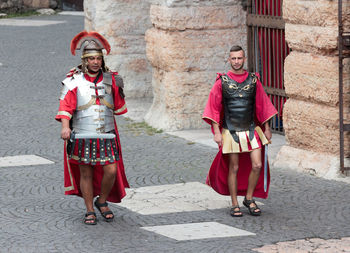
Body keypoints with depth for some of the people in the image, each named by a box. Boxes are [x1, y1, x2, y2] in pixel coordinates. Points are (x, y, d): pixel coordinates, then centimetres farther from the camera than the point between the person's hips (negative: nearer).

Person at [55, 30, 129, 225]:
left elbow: (118, 106, 22)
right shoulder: (74, 81, -4)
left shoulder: (110, 80, 6)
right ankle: (89, 210, 17)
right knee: (86, 173, 5)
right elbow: (66, 107, -13)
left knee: (111, 170, -6)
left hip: (106, 136, 2)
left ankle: (102, 201, 19)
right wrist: (65, 127, -23)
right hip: (82, 136, -2)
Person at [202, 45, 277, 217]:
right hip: (231, 131, -2)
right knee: (234, 168, 3)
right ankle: (234, 205, 14)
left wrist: (267, 129, 10)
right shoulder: (222, 82, -2)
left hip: (251, 130, 2)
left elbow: (262, 106, 10)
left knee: (257, 166, -5)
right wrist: (217, 132, -7)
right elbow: (214, 108, -1)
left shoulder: (253, 80, 4)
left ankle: (249, 198, 15)